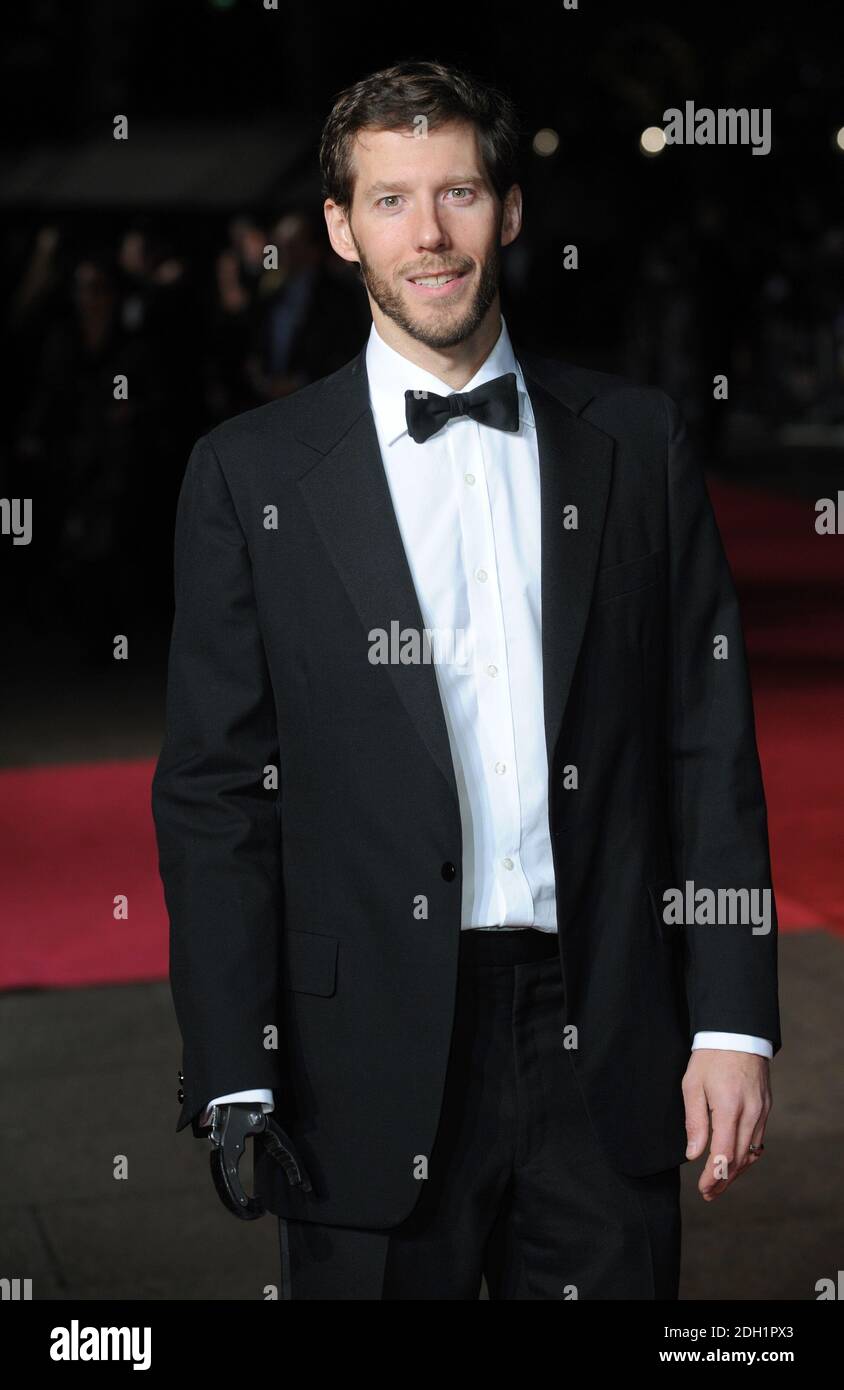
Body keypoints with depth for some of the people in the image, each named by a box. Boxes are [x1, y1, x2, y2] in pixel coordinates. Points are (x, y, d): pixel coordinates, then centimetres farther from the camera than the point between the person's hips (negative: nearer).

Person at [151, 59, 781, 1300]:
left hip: (608, 1056, 2)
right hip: (371, 1066, -1)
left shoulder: (635, 440, 6)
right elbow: (212, 794, -1)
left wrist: (733, 1021, 0)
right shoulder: (251, 473, 1)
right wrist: (234, 1086, -6)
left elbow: (710, 742, 5)